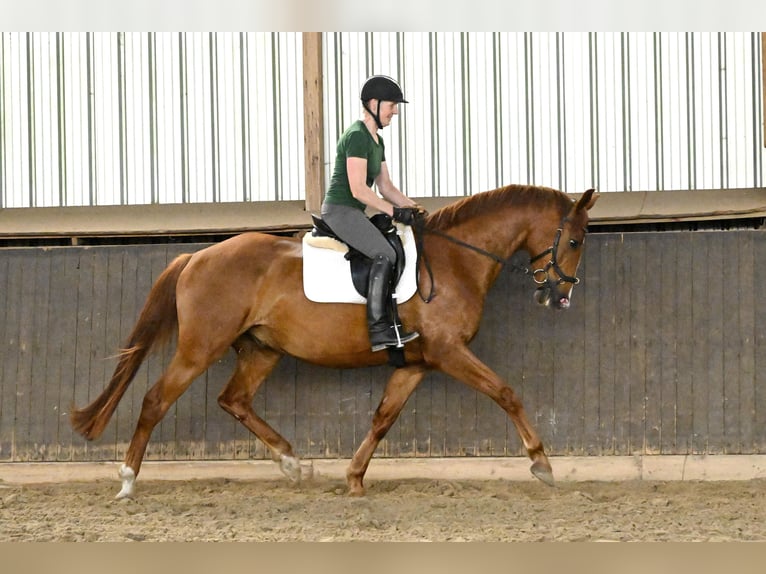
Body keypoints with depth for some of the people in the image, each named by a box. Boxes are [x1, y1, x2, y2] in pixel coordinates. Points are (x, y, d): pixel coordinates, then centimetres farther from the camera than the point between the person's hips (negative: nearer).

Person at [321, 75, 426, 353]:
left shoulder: (376, 141, 17)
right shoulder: (357, 137, -15)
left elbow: (386, 187, 18)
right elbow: (358, 189, -21)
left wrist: (414, 209, 4)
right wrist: (395, 212, -21)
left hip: (353, 214, 11)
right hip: (340, 210, -11)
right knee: (385, 254, -25)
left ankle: (390, 325, 6)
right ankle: (377, 327, -27)